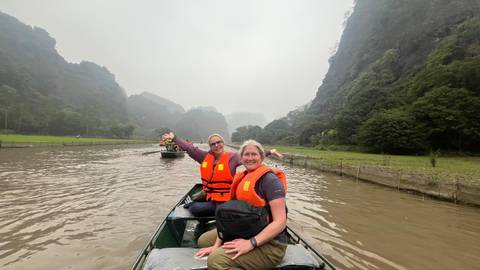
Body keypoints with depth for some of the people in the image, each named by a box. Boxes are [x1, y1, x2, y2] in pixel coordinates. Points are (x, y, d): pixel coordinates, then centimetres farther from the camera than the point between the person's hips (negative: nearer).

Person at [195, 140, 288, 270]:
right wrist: (216, 245, -4)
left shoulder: (269, 180, -17)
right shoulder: (241, 179, 6)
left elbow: (280, 221, -22)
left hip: (270, 244, -8)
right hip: (245, 234, 8)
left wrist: (250, 243, -28)